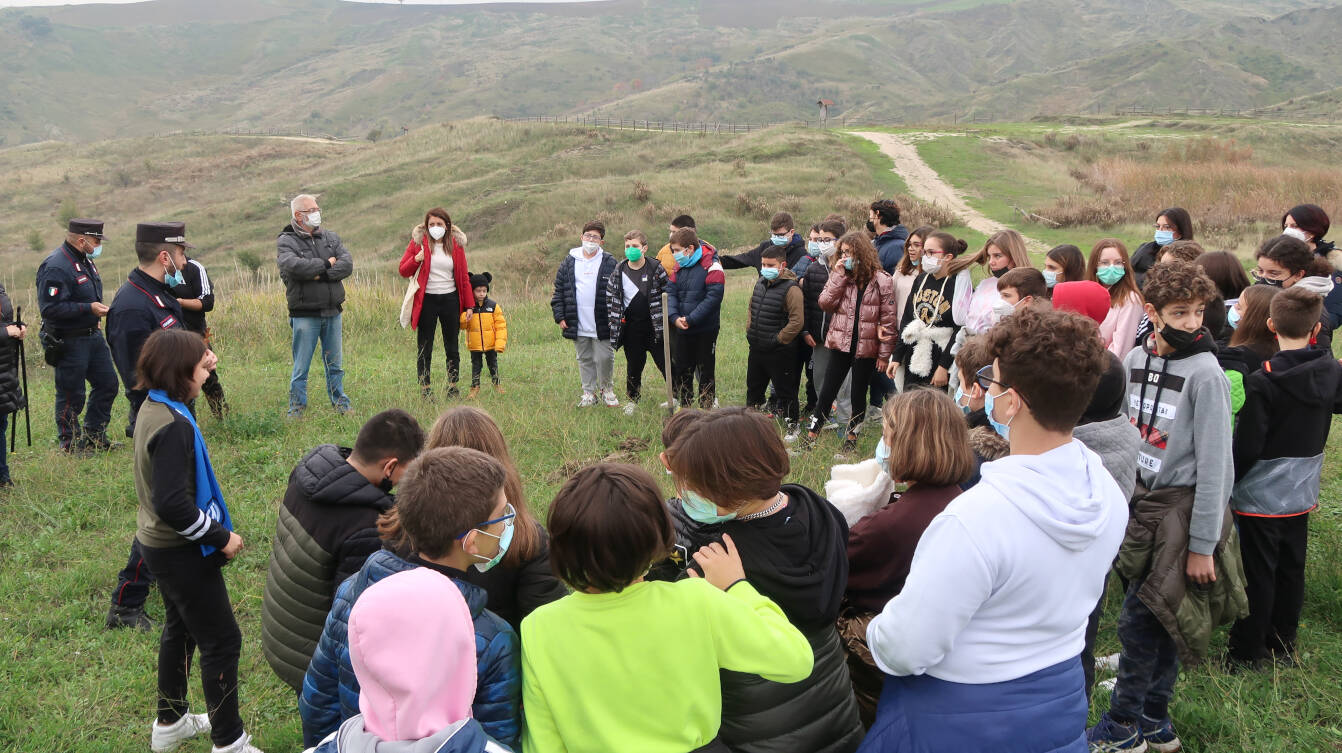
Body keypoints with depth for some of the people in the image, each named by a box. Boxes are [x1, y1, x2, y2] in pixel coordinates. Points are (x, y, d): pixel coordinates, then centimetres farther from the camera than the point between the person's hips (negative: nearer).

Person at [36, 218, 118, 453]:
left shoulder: (85, 260, 11)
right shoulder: (56, 267, -21)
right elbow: (50, 308, -27)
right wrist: (88, 308, -25)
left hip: (93, 335, 9)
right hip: (68, 342, -9)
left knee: (107, 383, 13)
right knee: (71, 395, 1)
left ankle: (95, 435, 27)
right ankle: (70, 443, 17)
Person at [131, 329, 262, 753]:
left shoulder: (154, 408, 2)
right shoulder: (173, 425, -28)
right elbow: (172, 504, -30)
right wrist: (221, 538, -21)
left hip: (160, 543, 11)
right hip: (181, 553, -11)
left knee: (180, 629, 26)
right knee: (221, 641, 1)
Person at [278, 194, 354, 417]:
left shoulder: (330, 237, 11)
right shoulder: (285, 242, -3)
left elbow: (347, 264, -2)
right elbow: (292, 266, -23)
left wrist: (322, 274, -16)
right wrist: (326, 264, -11)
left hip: (332, 312, 4)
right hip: (304, 314, -4)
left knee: (335, 365, 12)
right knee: (301, 367, 1)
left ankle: (342, 407, 22)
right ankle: (296, 411, 10)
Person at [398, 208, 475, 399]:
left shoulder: (456, 243, 5)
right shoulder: (418, 241, 1)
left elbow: (464, 276, 8)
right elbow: (403, 271, 2)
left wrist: (469, 305, 4)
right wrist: (416, 260, -18)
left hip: (450, 299, 1)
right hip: (427, 300, -1)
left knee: (452, 347, 7)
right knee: (424, 348, 2)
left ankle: (453, 387, 16)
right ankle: (425, 389, 8)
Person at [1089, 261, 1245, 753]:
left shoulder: (1205, 373, -15)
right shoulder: (1136, 361, 4)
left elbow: (1214, 464, -15)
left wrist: (1202, 543, -14)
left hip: (1182, 507, -6)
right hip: (1142, 502, 6)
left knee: (1138, 620, -3)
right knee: (1159, 620, 15)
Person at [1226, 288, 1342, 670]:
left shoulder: (1263, 381, -21)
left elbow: (1247, 446, -20)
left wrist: (1227, 481, -7)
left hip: (1260, 495, -6)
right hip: (1302, 494, 6)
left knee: (1257, 574, 4)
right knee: (1291, 571, 16)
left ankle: (1247, 651, 15)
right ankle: (1283, 646, 28)